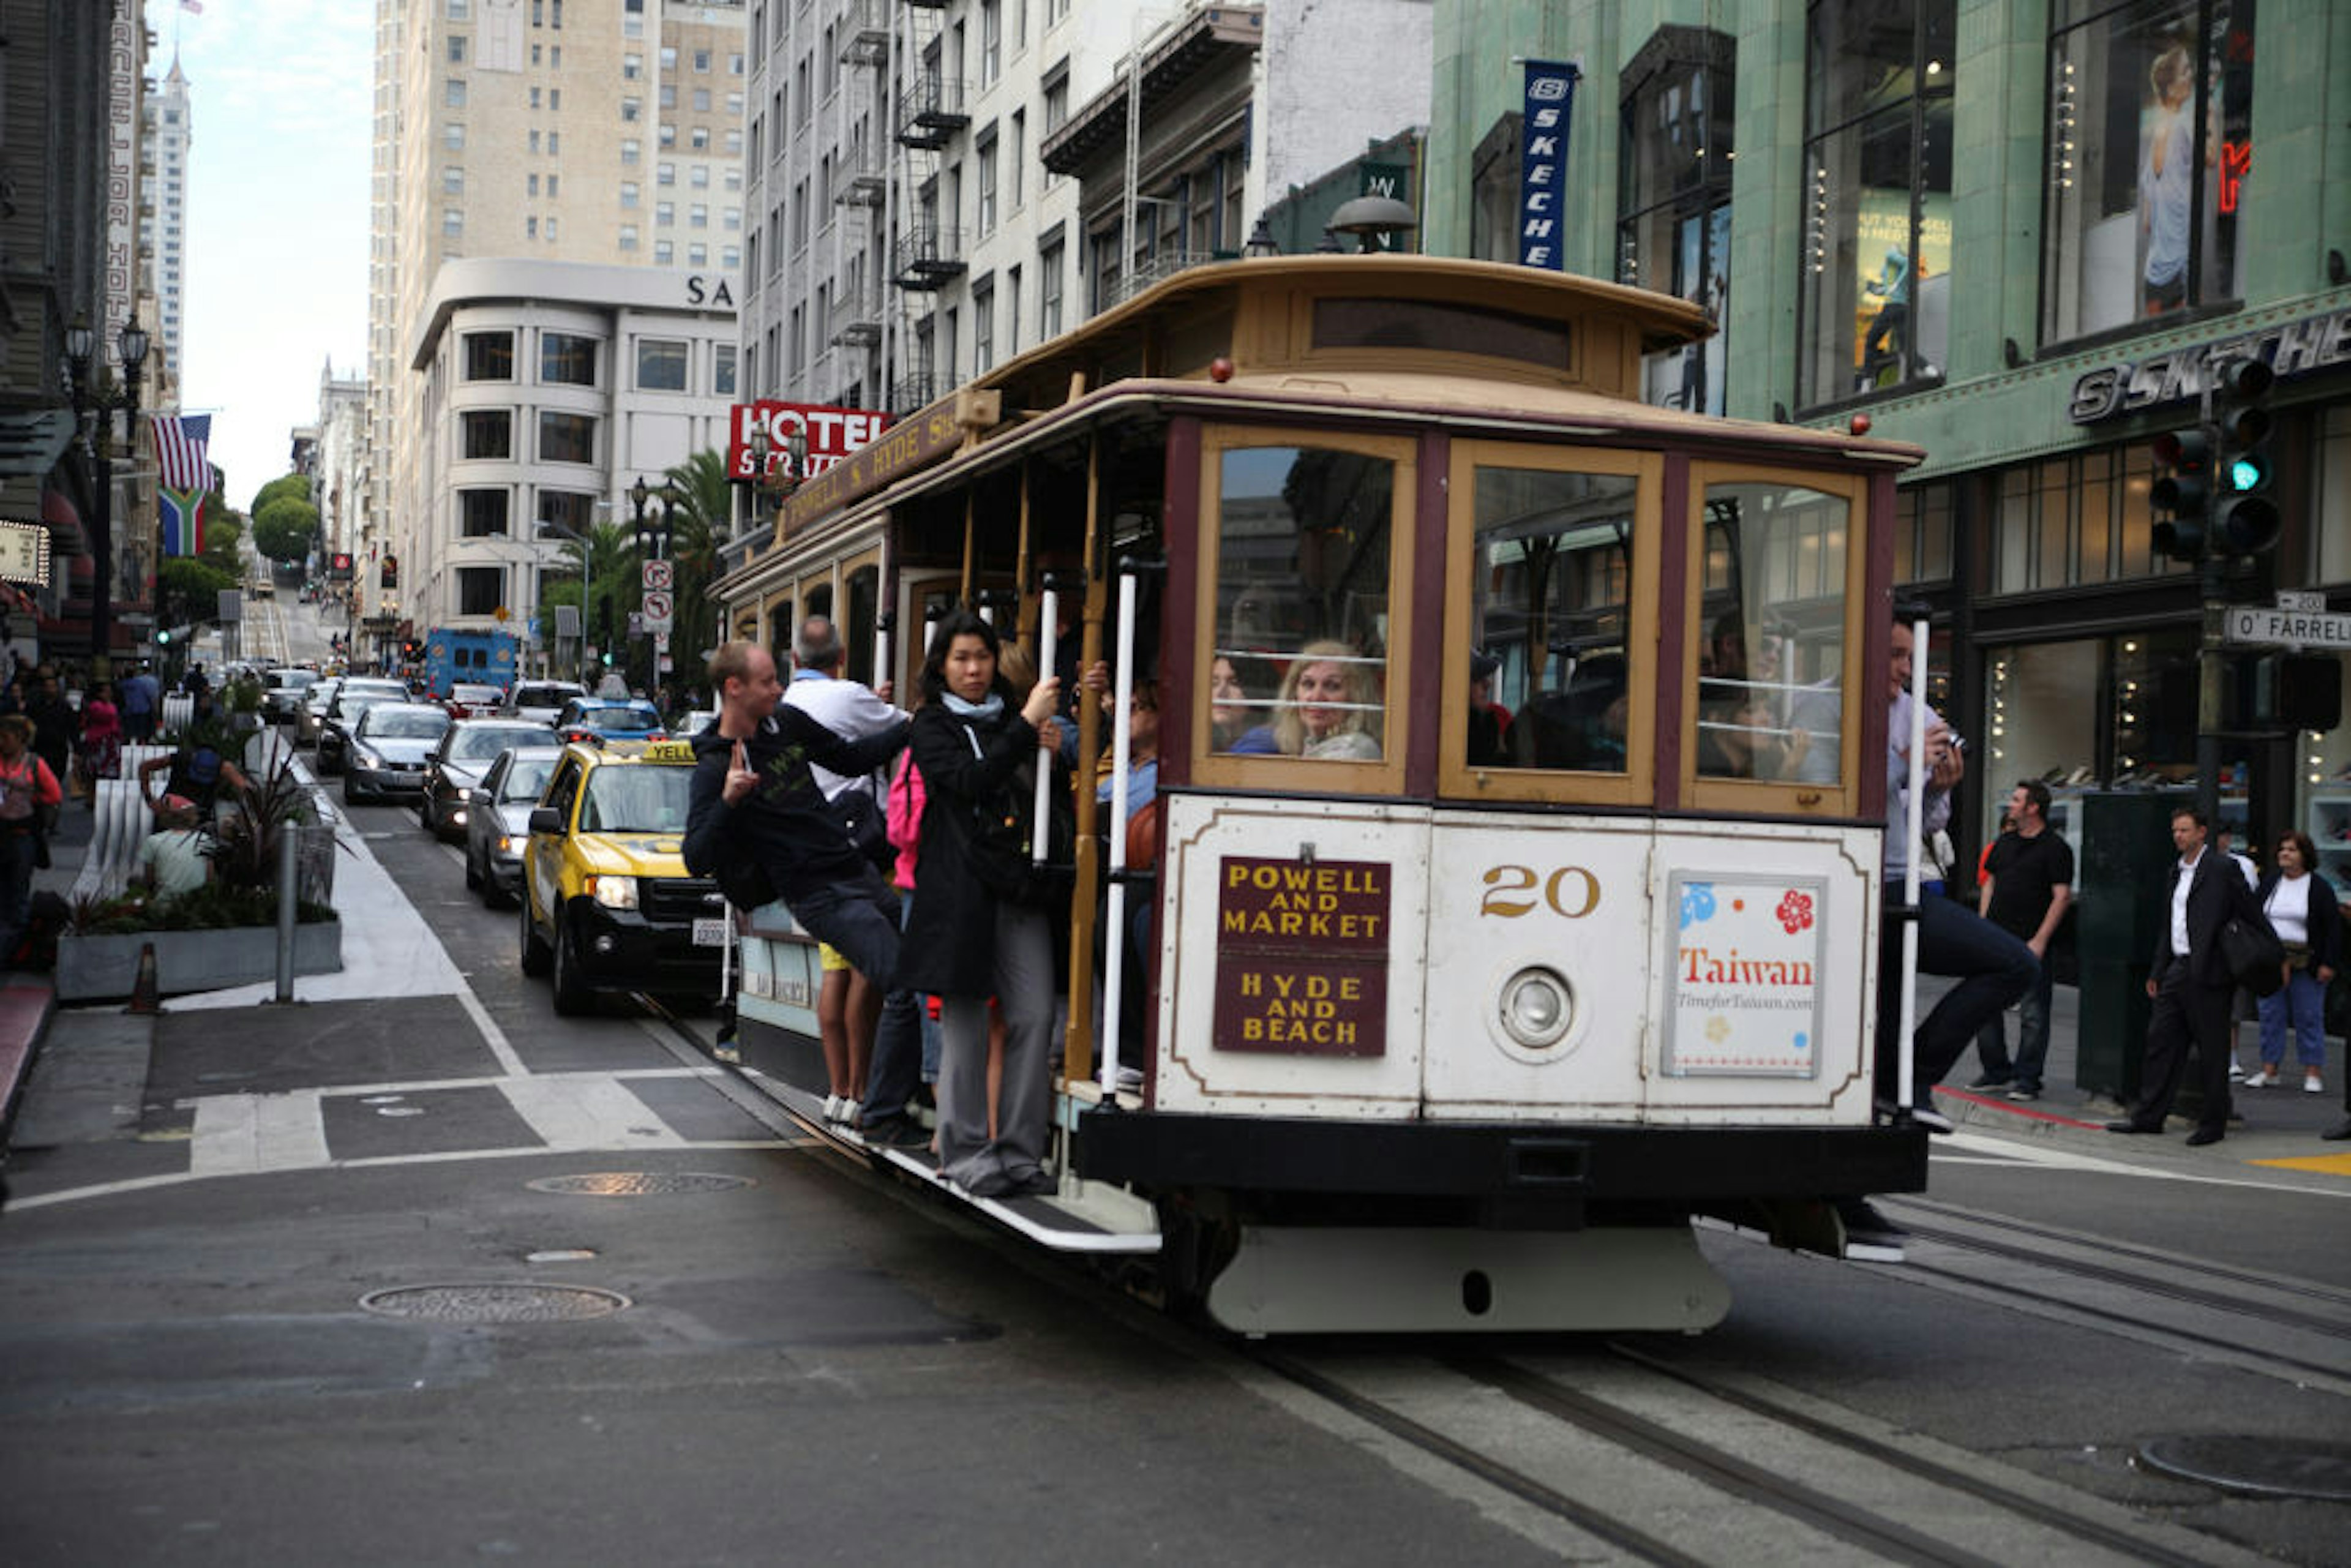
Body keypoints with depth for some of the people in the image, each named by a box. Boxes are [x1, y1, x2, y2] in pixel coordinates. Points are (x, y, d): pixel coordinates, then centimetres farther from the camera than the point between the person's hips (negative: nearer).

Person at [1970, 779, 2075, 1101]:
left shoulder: (2055, 847, -7)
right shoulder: (2005, 842, 14)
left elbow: (2062, 896, -11)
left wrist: (2040, 940, -16)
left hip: (2030, 944, -7)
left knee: (2032, 1014, -2)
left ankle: (2027, 1079, 4)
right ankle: (1997, 1072, 17)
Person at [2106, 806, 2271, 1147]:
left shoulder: (2221, 870, -9)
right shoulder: (2176, 874, 17)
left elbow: (2252, 915, -6)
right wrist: (2157, 972, 19)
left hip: (2209, 974, -8)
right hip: (2178, 971, 8)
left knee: (2212, 1051, 0)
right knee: (2161, 1041, 8)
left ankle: (2212, 1124, 7)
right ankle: (2149, 1116, 13)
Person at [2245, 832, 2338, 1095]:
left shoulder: (2319, 888, -1)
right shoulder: (2269, 883, 10)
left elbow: (2334, 927, -2)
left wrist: (2329, 964, -9)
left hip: (2305, 964, -4)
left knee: (2309, 1017, -1)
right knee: (2271, 1015, 4)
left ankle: (2313, 1073, 5)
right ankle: (2269, 1071, 9)